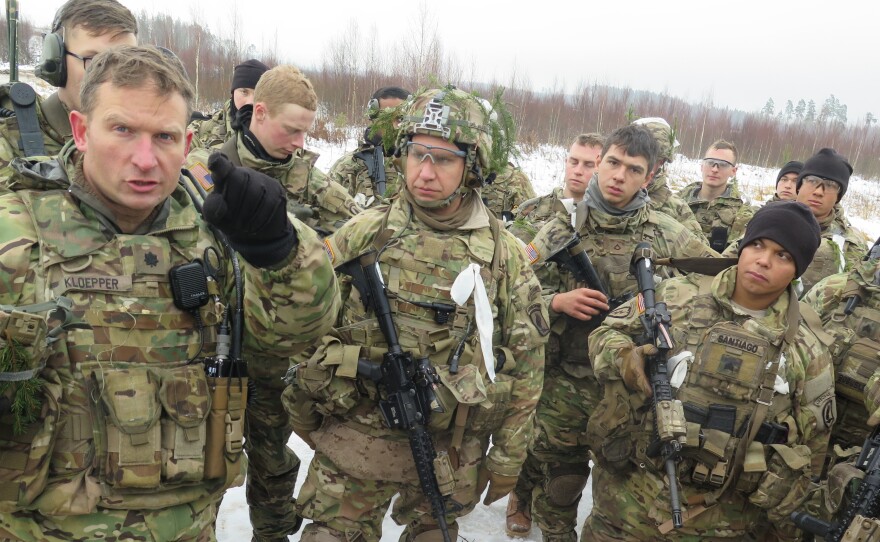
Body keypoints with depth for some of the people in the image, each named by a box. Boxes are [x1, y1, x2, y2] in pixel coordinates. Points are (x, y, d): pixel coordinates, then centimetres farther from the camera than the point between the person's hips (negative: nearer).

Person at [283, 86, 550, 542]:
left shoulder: (506, 256, -5)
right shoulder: (365, 232, -5)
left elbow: (525, 367, 0)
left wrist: (508, 458, 2)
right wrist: (305, 410, 6)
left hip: (450, 452, 1)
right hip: (354, 440, 0)